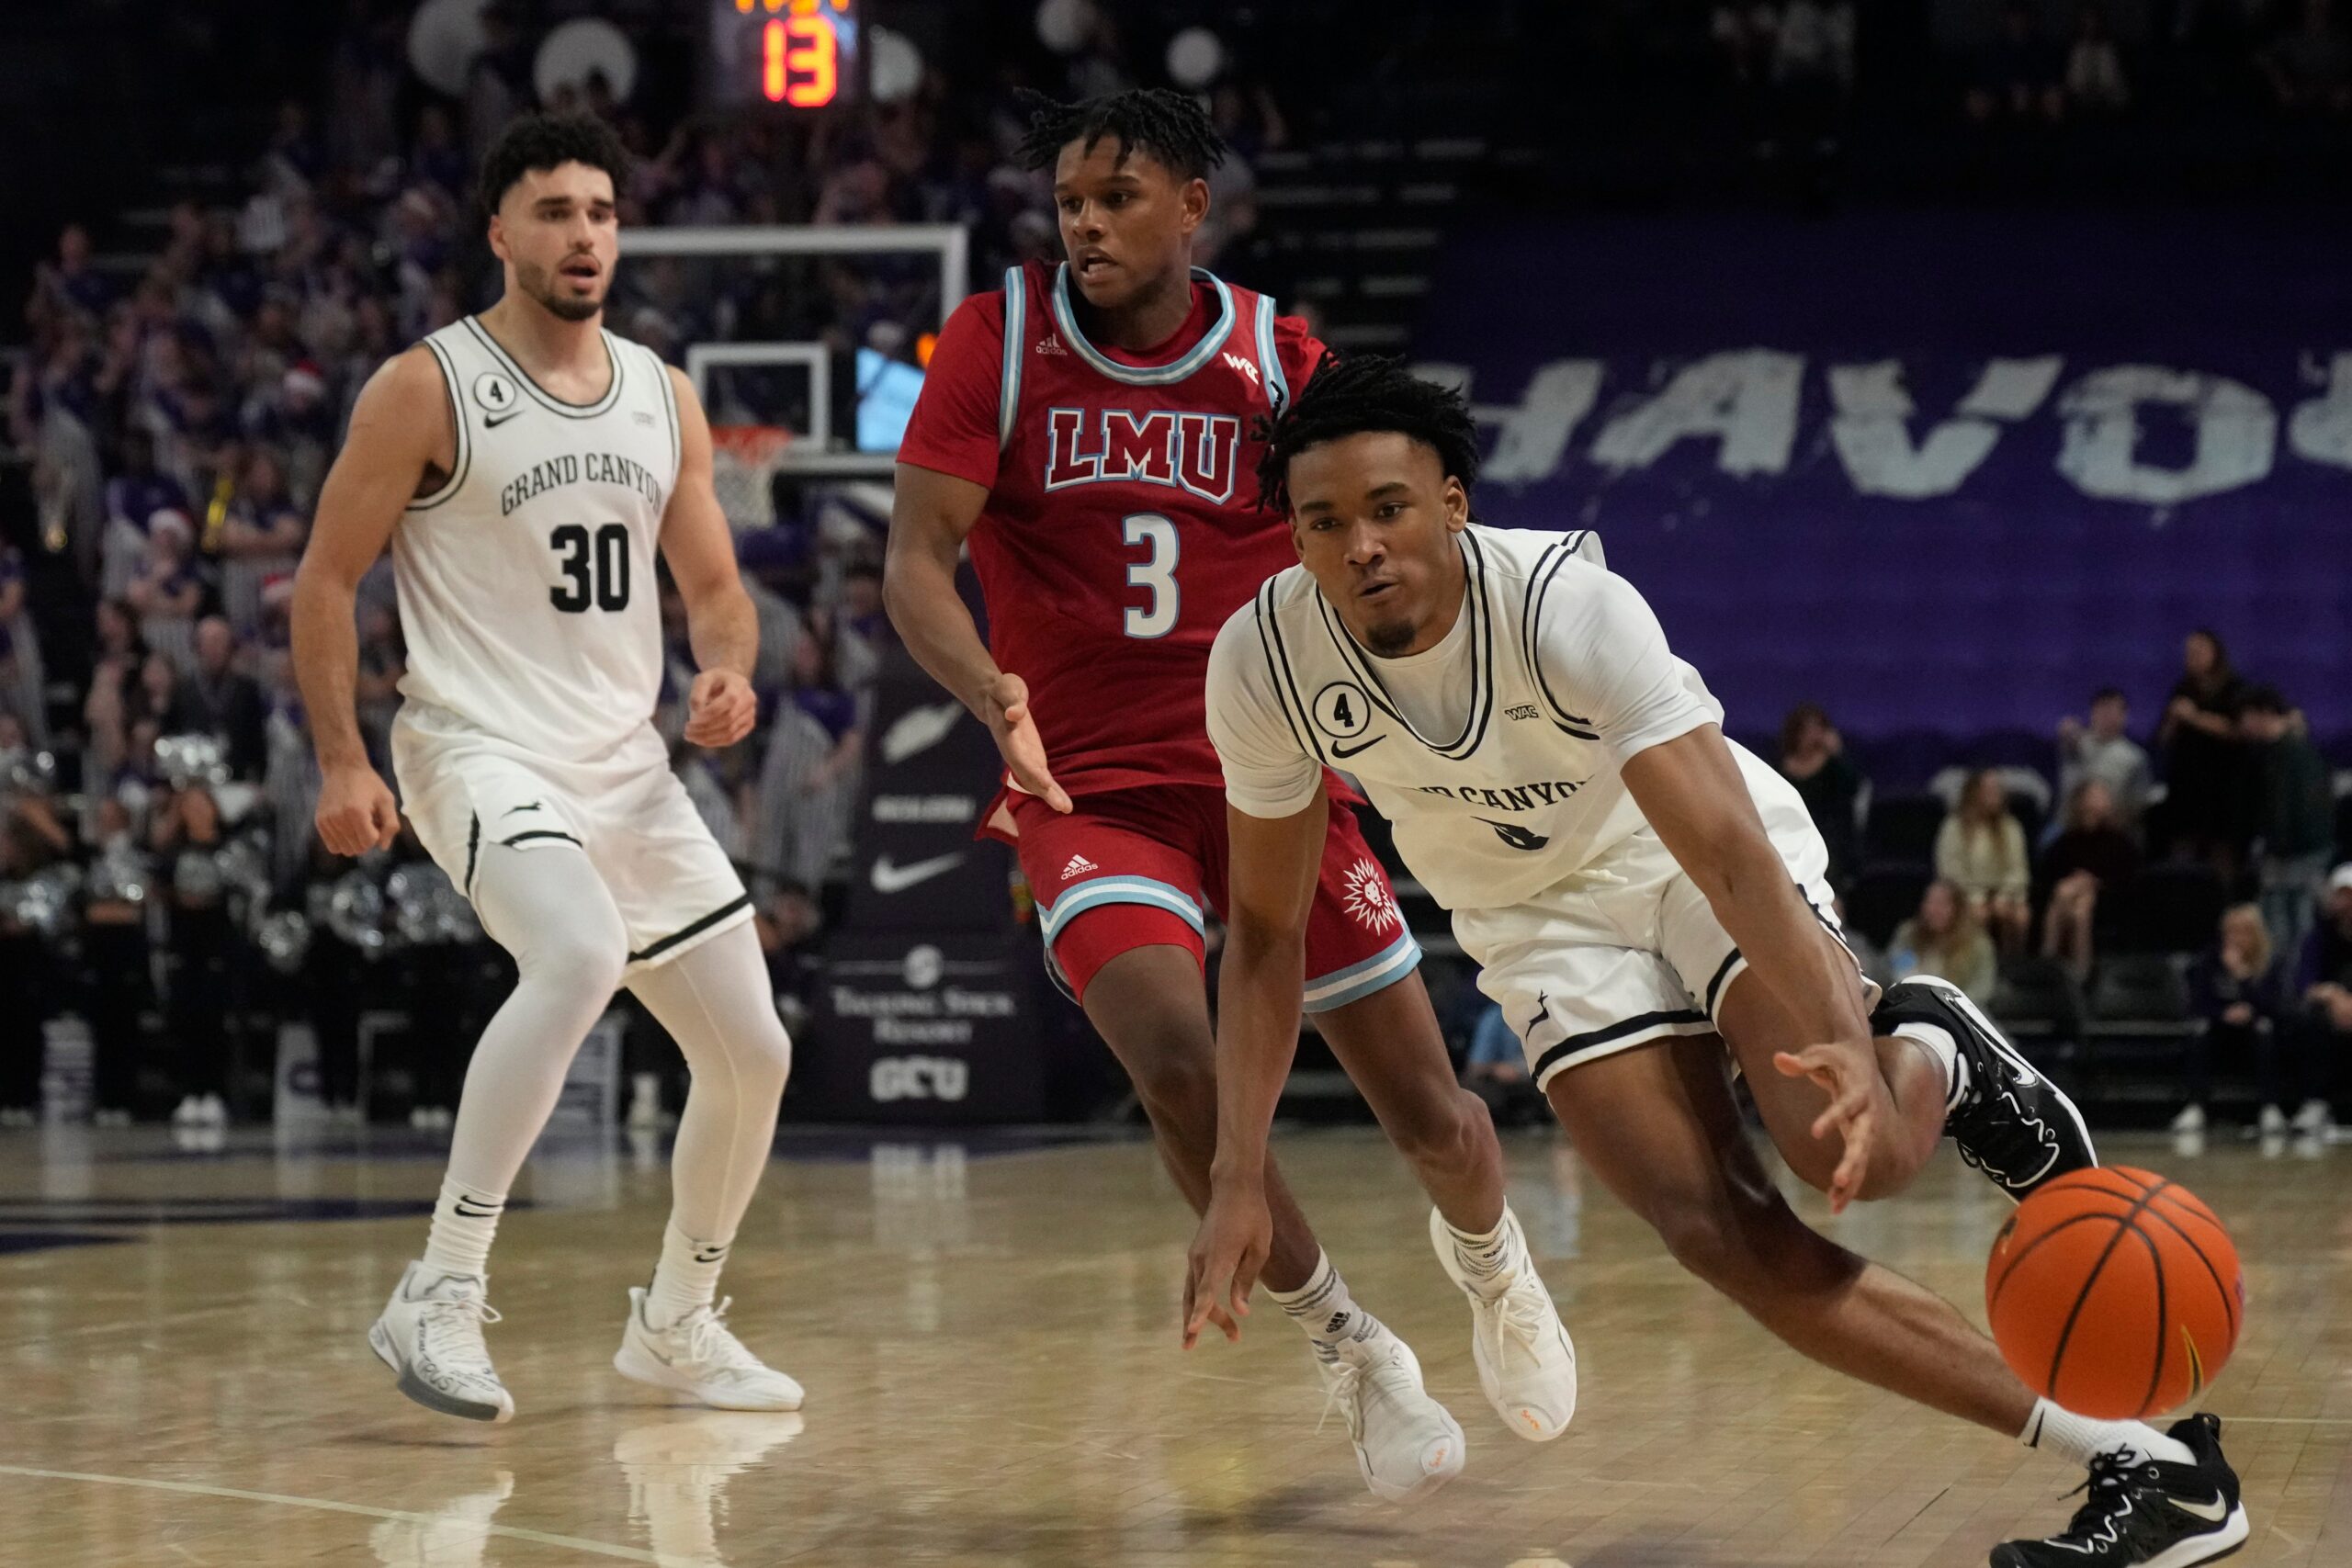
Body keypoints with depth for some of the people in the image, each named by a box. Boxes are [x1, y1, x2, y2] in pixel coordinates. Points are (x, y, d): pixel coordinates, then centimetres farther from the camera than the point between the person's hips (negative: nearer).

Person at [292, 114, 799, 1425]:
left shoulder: (664, 397, 10)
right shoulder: (427, 389, -6)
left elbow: (714, 585, 14)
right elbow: (327, 579, -3)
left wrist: (728, 672, -8)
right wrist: (343, 760, -12)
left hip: (628, 763, 7)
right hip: (480, 749, -7)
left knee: (752, 1056, 6)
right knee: (581, 954, -35)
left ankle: (677, 1325, 28)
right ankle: (439, 1295, -29)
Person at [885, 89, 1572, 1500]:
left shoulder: (1281, 363, -2)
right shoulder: (999, 341, -5)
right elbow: (916, 561, -11)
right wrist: (995, 694, -29)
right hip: (1091, 788, -1)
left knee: (1432, 1114, 5)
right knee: (1180, 1070, -25)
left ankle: (1487, 1253, 42)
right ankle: (1351, 1350, -1)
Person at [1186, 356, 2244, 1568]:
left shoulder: (1566, 602, -32)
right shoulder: (1265, 660, -21)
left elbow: (1729, 850, -38)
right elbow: (1265, 930, -8)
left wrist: (1848, 1052, -53)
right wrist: (1238, 1178, -16)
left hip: (1692, 855, -3)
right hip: (1541, 915, 3)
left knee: (1847, 1151, -30)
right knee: (1724, 1237, -18)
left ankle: (1932, 1052, 11)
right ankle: (2142, 1466, -13)